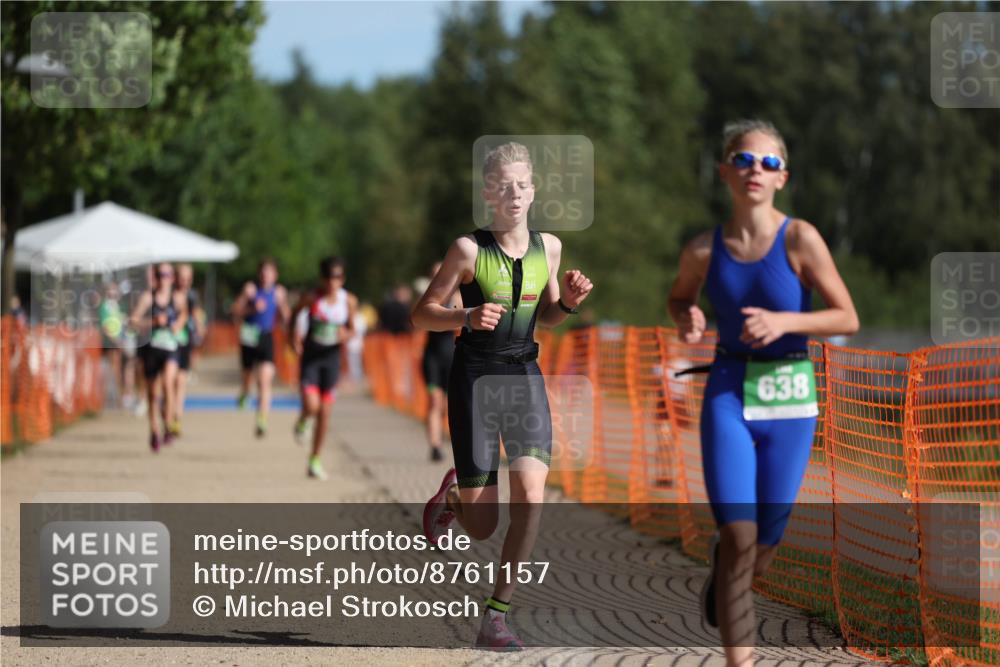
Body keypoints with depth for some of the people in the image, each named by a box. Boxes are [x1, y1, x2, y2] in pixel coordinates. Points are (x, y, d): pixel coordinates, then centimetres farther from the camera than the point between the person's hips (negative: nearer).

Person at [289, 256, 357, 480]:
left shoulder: (349, 301, -4)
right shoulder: (311, 298, -10)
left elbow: (351, 329, 6)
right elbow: (296, 313, 9)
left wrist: (346, 335, -17)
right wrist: (293, 335, -3)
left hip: (331, 357, 2)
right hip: (310, 356, -2)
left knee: (324, 413, 5)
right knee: (311, 406, -19)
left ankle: (314, 461, 18)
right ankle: (302, 422, 21)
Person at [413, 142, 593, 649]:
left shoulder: (548, 247, 6)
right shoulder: (469, 249, -8)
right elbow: (422, 315, -4)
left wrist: (567, 302, -2)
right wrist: (468, 317, -22)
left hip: (525, 377, 3)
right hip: (474, 378, -3)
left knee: (530, 499, -16)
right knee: (483, 527, -1)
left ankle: (496, 618, -6)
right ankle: (453, 495, 38)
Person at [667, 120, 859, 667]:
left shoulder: (800, 239, -10)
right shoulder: (704, 249, -3)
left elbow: (847, 318, -8)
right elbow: (679, 297, 17)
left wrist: (784, 321, -22)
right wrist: (687, 321, -6)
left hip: (790, 399, 0)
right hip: (729, 395, 0)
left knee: (762, 547, 9)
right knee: (738, 535, -13)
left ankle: (723, 569, 46)